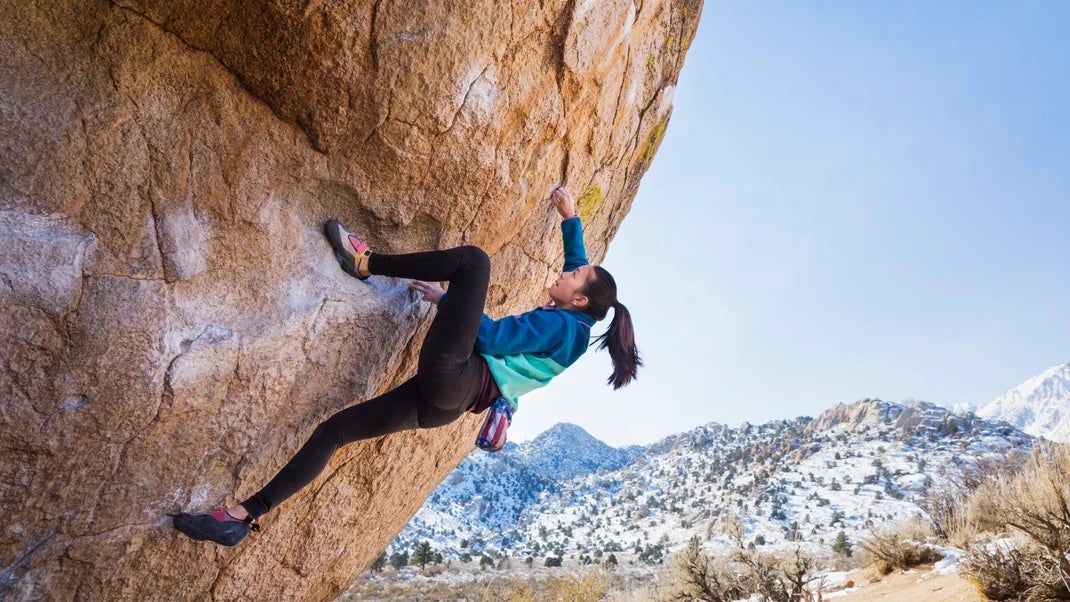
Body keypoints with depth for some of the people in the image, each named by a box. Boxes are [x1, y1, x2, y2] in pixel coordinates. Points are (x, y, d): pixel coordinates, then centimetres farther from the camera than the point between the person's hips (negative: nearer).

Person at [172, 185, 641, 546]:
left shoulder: (563, 325, -5)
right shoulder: (566, 324, 20)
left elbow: (495, 336, -13)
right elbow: (580, 261, 35)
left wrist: (444, 298, -2)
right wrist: (570, 218, 36)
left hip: (451, 376, -10)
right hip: (445, 399, 10)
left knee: (473, 260, -10)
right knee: (335, 428, 7)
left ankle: (364, 263, -1)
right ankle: (245, 517, 8)